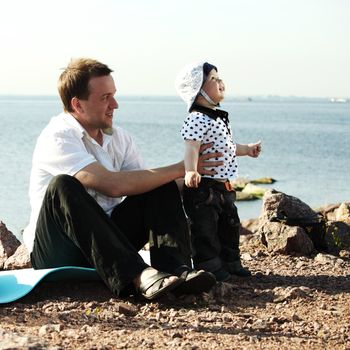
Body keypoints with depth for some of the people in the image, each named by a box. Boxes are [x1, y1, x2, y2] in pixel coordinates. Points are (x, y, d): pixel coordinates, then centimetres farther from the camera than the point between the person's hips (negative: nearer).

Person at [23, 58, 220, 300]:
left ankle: (176, 270, -32)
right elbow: (113, 184, -29)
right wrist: (181, 169, -23)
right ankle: (138, 277, -45)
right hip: (58, 252, -6)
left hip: (106, 241, 7)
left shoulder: (119, 138, 8)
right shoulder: (57, 137, -17)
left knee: (162, 187, -7)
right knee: (63, 185, -33)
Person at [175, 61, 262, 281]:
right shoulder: (197, 119, -17)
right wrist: (191, 171, -43)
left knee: (230, 225, 18)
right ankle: (208, 266, 5)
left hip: (224, 186, 10)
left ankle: (231, 262, 30)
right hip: (204, 186, -10)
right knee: (206, 228, -4)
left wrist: (247, 149, 32)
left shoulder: (219, 118, 15)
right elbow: (191, 147, -30)